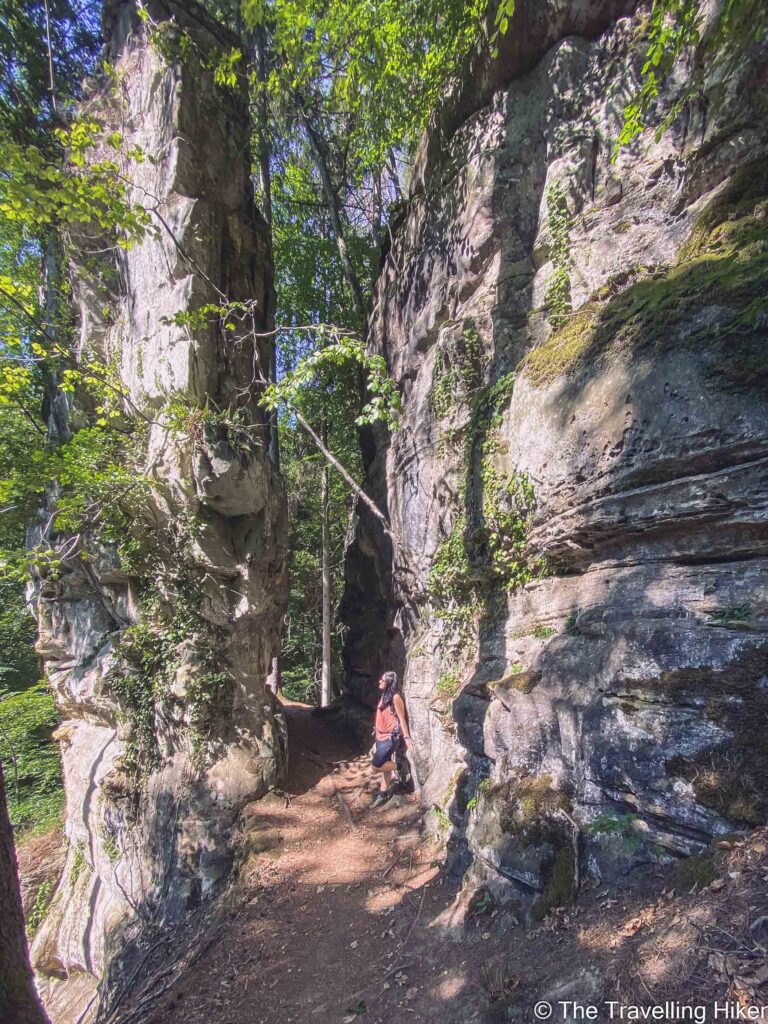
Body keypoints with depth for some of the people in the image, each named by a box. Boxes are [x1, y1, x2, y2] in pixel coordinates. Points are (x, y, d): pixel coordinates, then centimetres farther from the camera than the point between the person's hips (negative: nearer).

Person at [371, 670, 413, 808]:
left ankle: (399, 766, 9)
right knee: (384, 765, 14)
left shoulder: (395, 697, -16)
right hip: (381, 736, 8)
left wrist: (406, 737, -17)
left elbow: (401, 718, -15)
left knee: (376, 764, -12)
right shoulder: (384, 696, 9)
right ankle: (383, 793, 25)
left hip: (391, 737, -8)